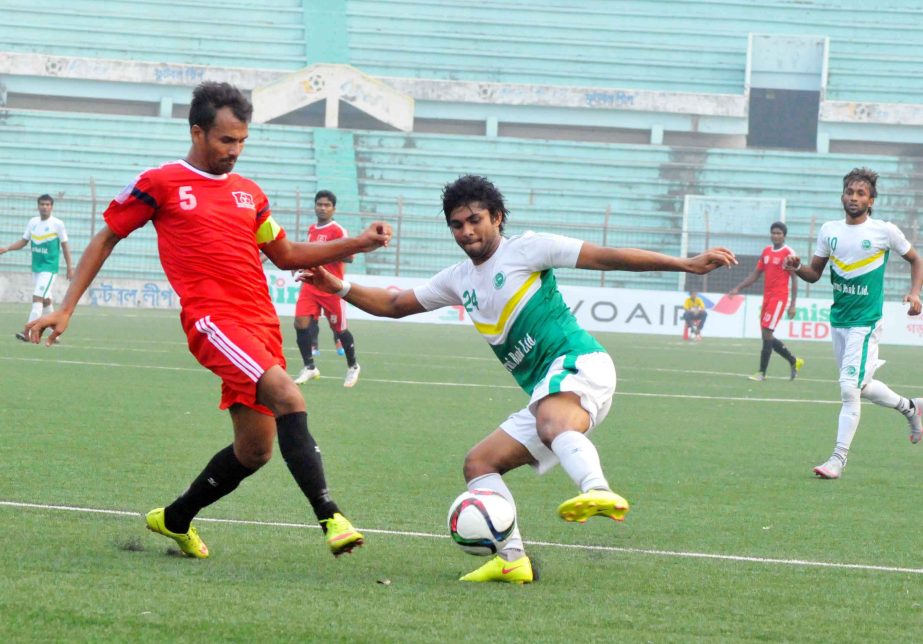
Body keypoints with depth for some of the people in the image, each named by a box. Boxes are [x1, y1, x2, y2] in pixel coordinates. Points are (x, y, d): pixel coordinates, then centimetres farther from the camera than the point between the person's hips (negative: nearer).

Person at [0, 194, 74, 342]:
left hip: (49, 268, -6)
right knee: (45, 300, 14)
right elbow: (24, 241, 11)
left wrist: (70, 267, -2)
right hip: (36, 267, 6)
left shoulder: (58, 224, -8)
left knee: (37, 298, -17)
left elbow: (64, 246, -3)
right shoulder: (32, 222, 6)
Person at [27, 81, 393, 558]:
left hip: (260, 322, 7)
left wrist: (358, 244, 17)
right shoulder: (159, 184, 4)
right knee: (288, 397, -28)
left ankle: (175, 519, 28)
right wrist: (65, 309, 6)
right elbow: (106, 238, 11)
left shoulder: (249, 194, 19)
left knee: (254, 450, 6)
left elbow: (286, 254, 28)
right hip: (212, 318, -7)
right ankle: (329, 516, -32)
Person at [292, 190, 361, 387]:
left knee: (339, 328, 4)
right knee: (301, 323, -11)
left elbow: (348, 257, -19)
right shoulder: (311, 230, 13)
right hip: (311, 286, 6)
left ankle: (352, 367, 25)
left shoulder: (338, 230, -9)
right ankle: (309, 367, -2)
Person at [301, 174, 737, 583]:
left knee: (552, 421, -39)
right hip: (545, 393, 8)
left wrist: (685, 264, -5)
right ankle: (513, 559, -6)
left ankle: (598, 493, -68)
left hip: (578, 364, -8)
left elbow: (604, 257, -1)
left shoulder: (525, 249, 1)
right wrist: (339, 287, 15)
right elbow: (394, 305, 29)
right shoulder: (459, 280, 21)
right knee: (478, 463, 5)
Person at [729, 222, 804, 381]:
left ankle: (762, 373, -9)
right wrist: (738, 288, 7)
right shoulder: (766, 251, 13)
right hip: (767, 296, 8)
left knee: (767, 333, -13)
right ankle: (794, 361, 25)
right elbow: (755, 274, 18)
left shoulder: (788, 253, -7)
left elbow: (794, 279, -8)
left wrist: (793, 304, -12)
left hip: (779, 297, -8)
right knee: (766, 336, 9)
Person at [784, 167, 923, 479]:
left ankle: (839, 458, -6)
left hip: (865, 322, -6)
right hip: (838, 321, 6)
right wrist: (797, 268, -11)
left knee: (850, 388, -13)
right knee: (861, 386, 16)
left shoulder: (884, 231, -7)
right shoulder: (829, 230, 5)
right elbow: (815, 273, 10)